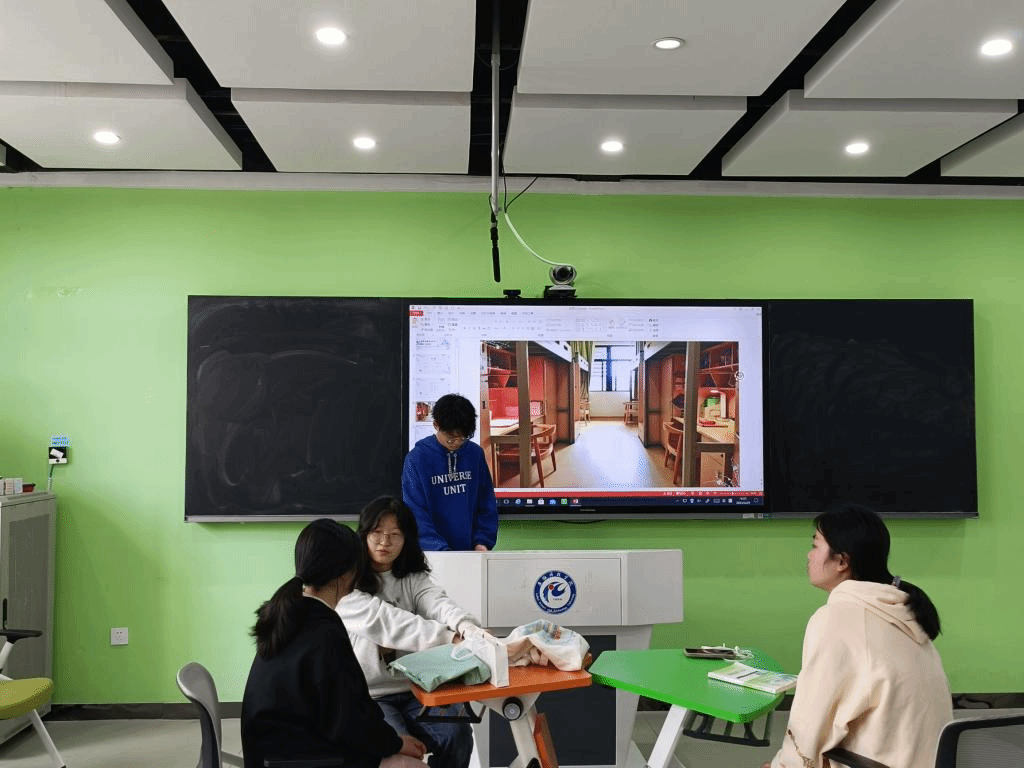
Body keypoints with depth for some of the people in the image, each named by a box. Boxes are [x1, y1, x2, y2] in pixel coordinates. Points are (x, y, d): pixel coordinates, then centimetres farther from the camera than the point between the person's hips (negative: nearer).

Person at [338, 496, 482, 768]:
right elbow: (383, 621, -24)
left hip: (411, 690, 4)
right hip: (365, 696, -4)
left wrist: (467, 628, -39)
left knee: (457, 735, -17)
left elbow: (438, 603, -14)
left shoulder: (413, 579, 7)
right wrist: (451, 638, -36)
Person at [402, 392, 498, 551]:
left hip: (471, 550, 3)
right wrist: (441, 549, -22)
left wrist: (483, 541, -4)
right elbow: (416, 513, -12)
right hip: (431, 554, -3)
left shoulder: (475, 454, 3)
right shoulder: (417, 458, -8)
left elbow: (487, 505, 8)